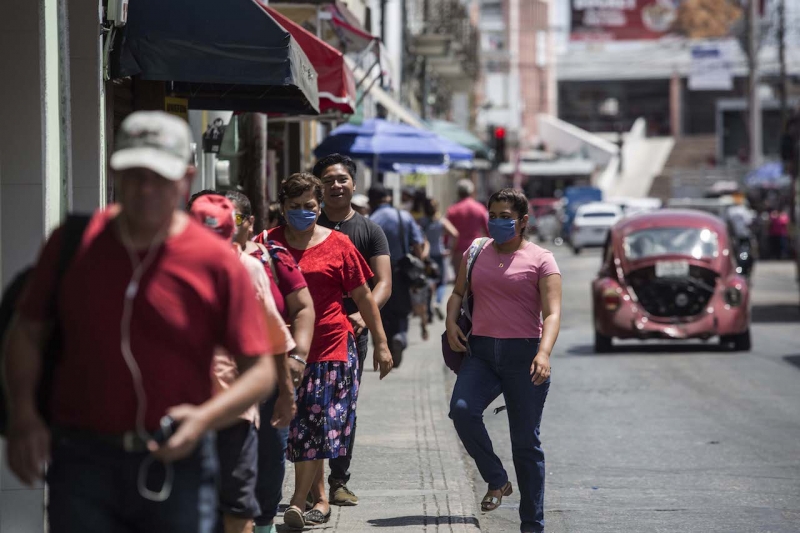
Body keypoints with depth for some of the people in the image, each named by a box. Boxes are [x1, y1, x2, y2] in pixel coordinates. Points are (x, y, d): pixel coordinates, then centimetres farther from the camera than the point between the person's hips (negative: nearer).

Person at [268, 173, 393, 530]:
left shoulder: (338, 245, 2)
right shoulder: (269, 244, 6)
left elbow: (363, 296, 6)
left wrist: (380, 343, 6)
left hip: (331, 345, -2)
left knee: (316, 423, -7)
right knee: (300, 423, 5)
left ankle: (298, 501, -6)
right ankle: (320, 498, 16)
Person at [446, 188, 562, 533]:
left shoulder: (540, 260, -1)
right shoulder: (476, 252, 13)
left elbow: (552, 313, -9)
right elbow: (458, 293, 23)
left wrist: (544, 352, -26)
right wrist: (451, 323, 1)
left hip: (523, 354, -3)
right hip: (481, 352, 4)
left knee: (526, 443, 1)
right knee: (462, 409, -25)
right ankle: (496, 481, -5)